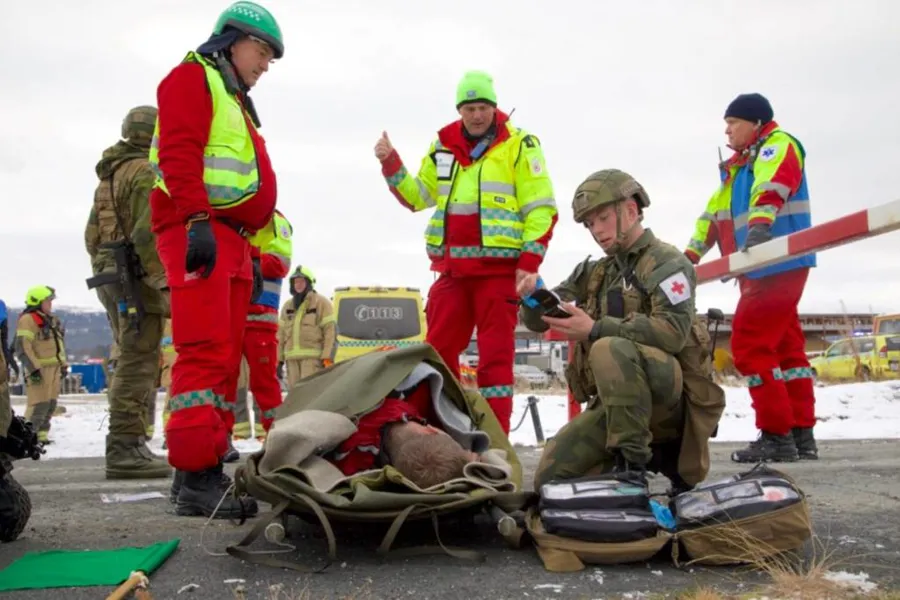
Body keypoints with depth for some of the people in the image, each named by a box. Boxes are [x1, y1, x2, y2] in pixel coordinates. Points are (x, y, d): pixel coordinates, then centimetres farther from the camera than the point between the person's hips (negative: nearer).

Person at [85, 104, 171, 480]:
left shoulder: (108, 176, 21)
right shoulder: (147, 172, -10)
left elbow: (92, 234, 23)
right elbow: (147, 233, -20)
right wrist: (164, 281, -20)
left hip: (109, 276, 10)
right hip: (138, 278, -10)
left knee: (128, 362, 14)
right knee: (138, 364, -10)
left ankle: (128, 446, 19)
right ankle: (126, 448, -12)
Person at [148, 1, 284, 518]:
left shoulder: (235, 102, 30)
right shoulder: (193, 78, 2)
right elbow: (179, 153, -14)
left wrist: (249, 252, 24)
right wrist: (198, 220, -25)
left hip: (229, 239, 10)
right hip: (197, 232, -10)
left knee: (226, 358, 5)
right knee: (206, 353, -17)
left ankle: (210, 462, 8)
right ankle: (197, 476, -18)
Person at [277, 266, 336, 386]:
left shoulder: (322, 303, 1)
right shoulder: (287, 306, 17)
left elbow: (331, 331, -6)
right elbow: (281, 334, 16)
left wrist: (328, 359, -14)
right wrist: (278, 360, 9)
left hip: (313, 357, -6)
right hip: (292, 358, 6)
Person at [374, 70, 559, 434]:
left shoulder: (519, 144, -1)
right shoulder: (443, 146, 12)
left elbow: (541, 208, -4)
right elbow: (418, 196, 21)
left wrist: (530, 262, -12)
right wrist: (391, 165, 6)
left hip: (498, 266, -5)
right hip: (452, 267, 5)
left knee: (495, 353, -2)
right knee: (438, 350, 7)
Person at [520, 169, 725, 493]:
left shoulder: (666, 262, -5)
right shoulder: (596, 274, 16)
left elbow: (673, 331, -23)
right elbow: (538, 321, 14)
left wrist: (596, 329, -27)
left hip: (668, 393, -7)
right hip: (618, 400, 7)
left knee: (609, 349, -35)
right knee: (550, 477, -4)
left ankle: (632, 462, -25)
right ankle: (655, 454, 9)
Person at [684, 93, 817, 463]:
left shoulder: (778, 145, -4)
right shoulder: (737, 168, 22)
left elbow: (772, 187, -24)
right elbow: (714, 212, 27)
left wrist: (760, 225, -42)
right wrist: (690, 255, 22)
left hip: (780, 264, -9)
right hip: (761, 268, 9)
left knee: (750, 345, -12)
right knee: (785, 347, 9)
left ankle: (776, 436, -7)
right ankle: (802, 435, 14)